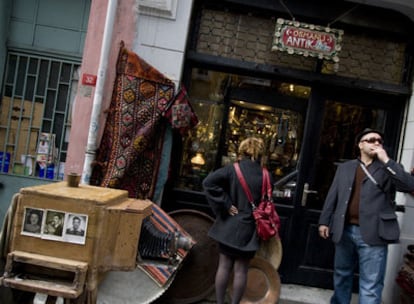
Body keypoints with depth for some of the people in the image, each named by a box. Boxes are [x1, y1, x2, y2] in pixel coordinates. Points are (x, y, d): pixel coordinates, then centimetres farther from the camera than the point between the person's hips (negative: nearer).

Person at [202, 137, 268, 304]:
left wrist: (226, 204, -14)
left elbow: (208, 182, -20)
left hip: (229, 226, 0)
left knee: (224, 266, 10)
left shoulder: (232, 169, -9)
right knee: (241, 270, 8)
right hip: (249, 229, 0)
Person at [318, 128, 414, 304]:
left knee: (371, 286, -3)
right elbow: (332, 196, 13)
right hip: (345, 230, 3)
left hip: (372, 234, -3)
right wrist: (324, 221, 8)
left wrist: (386, 161, -14)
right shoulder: (345, 167, 13)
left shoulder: (389, 168, 6)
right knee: (341, 275, 18)